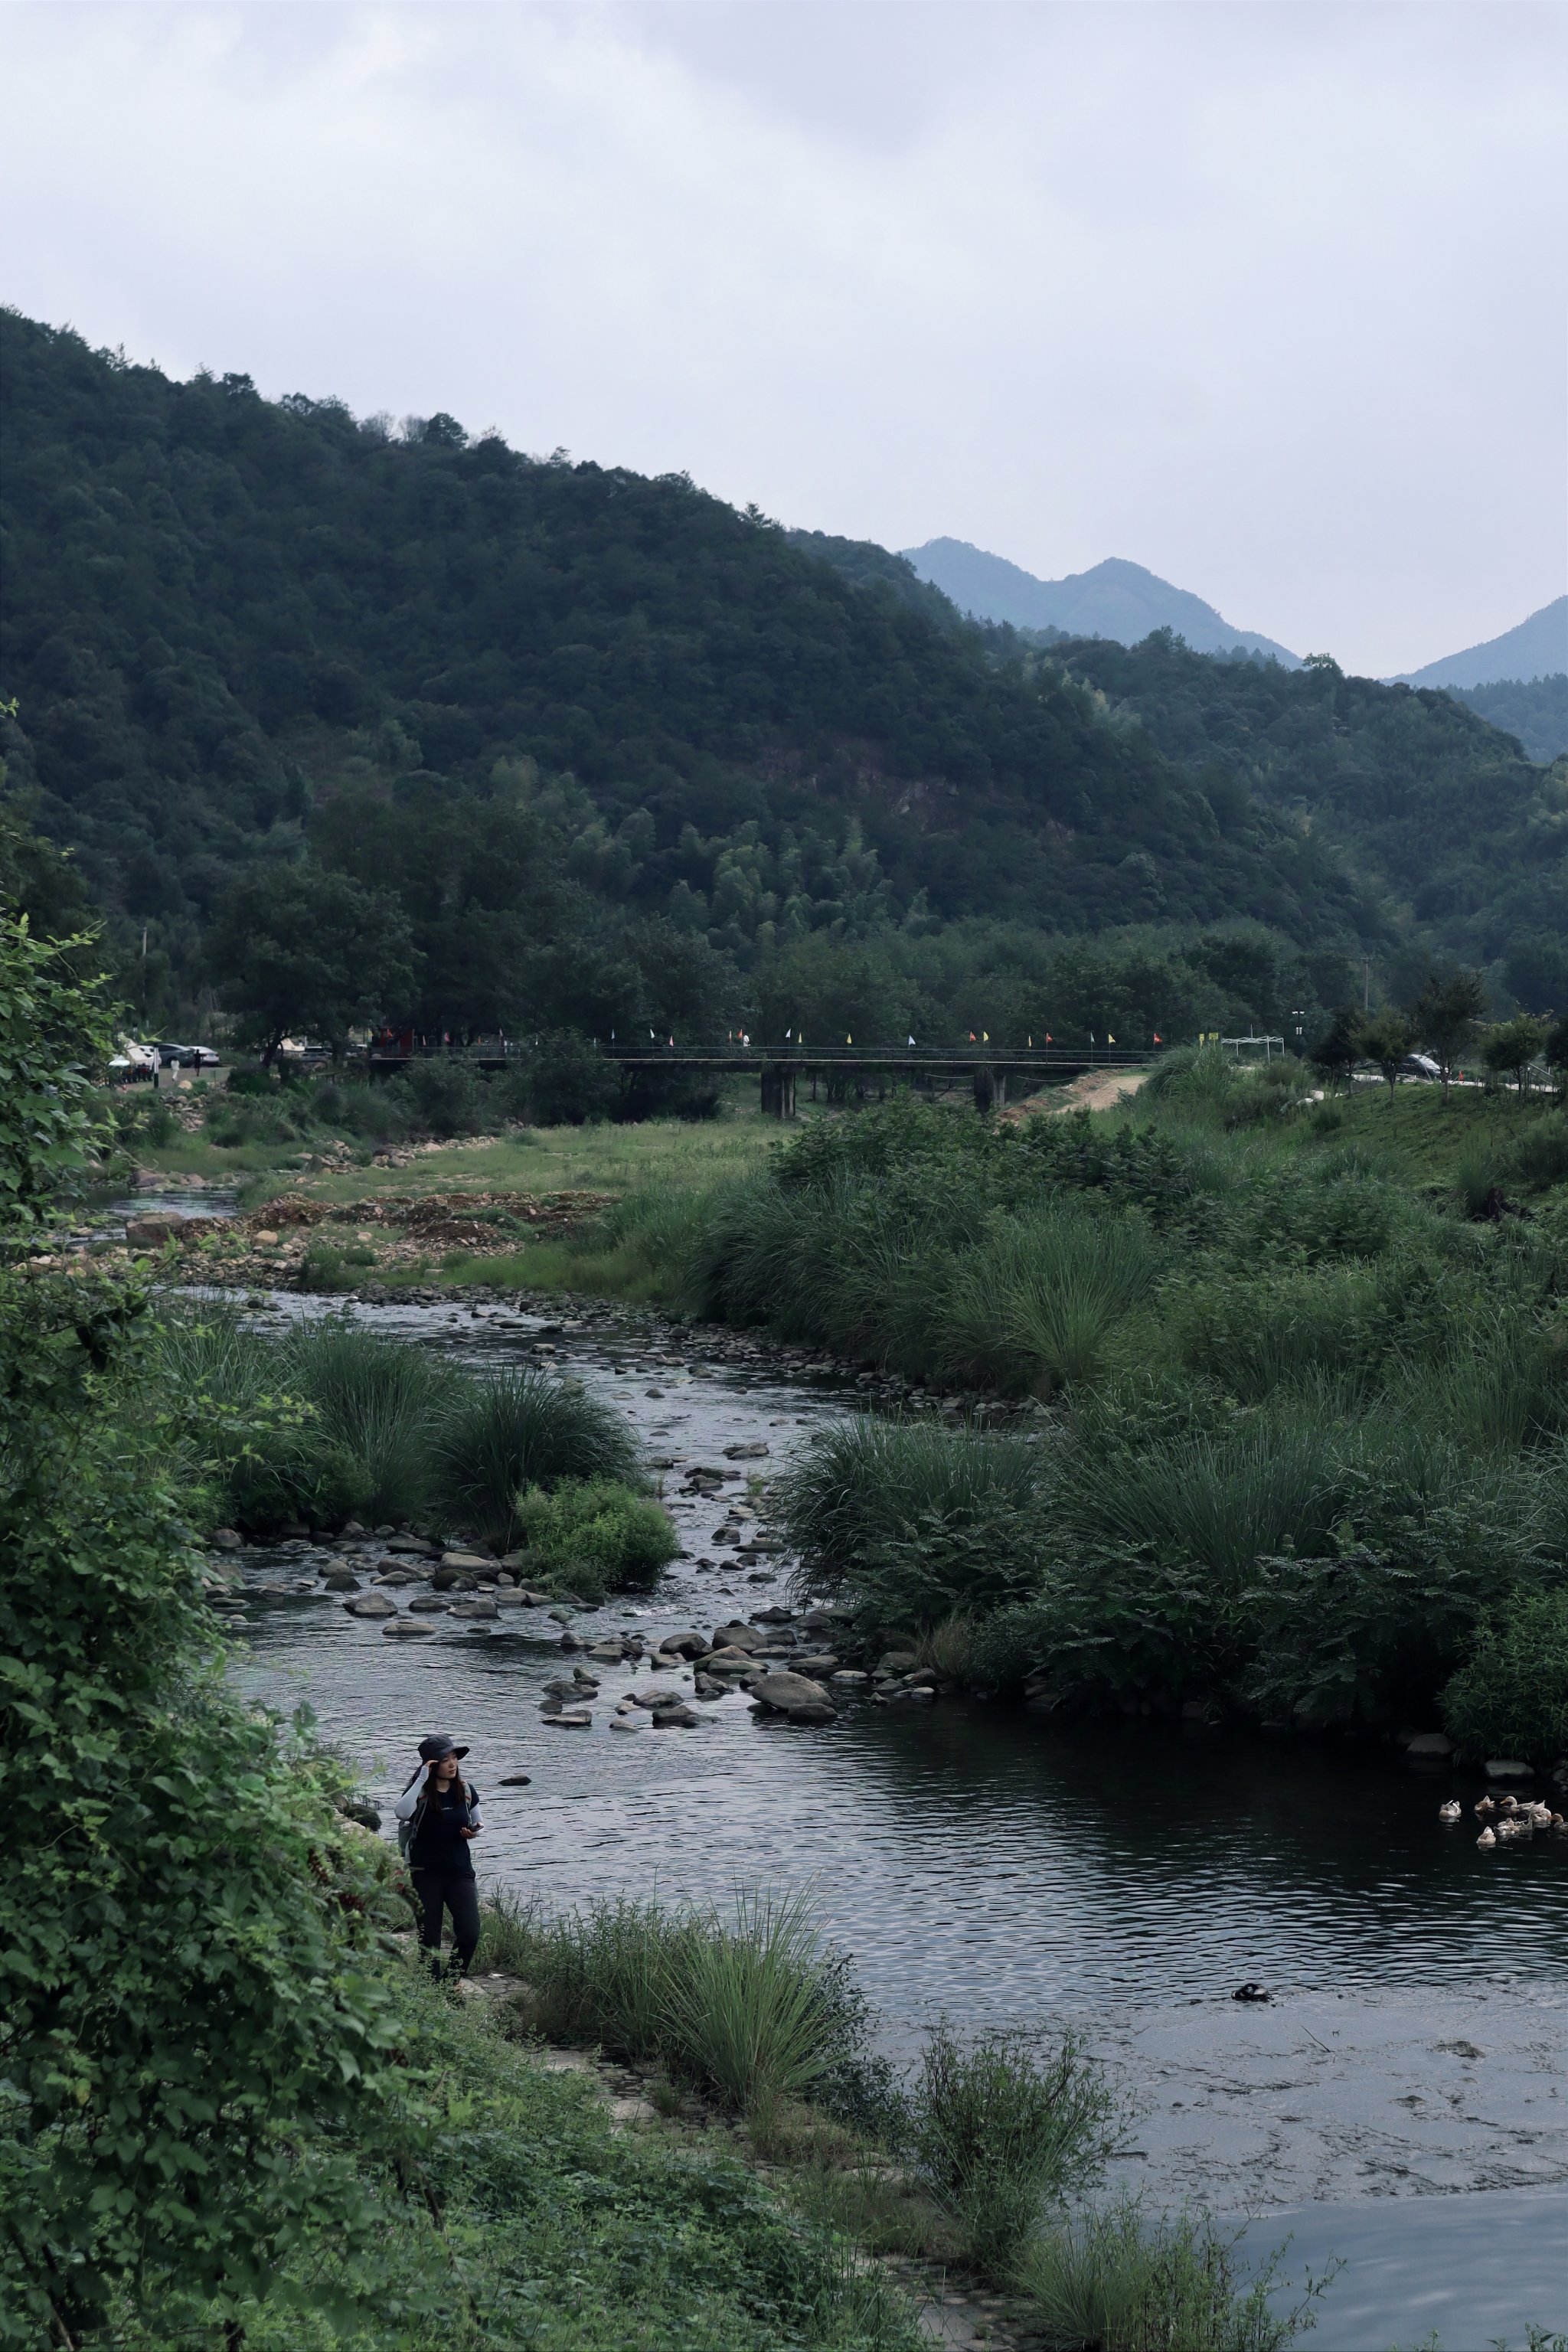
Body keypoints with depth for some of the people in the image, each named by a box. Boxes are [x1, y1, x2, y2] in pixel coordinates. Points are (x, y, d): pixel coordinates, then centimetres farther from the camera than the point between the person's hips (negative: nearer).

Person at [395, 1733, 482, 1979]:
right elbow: (402, 1813, -31)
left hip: (460, 1872, 2)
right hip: (425, 1873, -2)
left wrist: (474, 1832, -8)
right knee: (429, 1939, 3)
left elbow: (477, 1825, 17)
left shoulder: (466, 1791, 2)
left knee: (470, 1933, -8)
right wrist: (422, 1779, -28)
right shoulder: (420, 1791, -8)